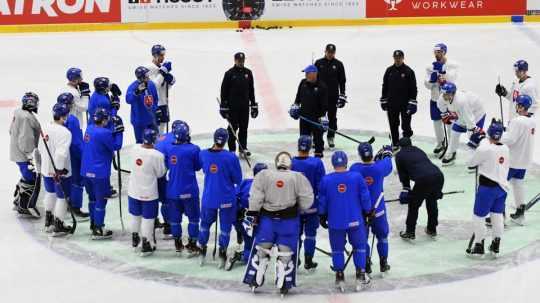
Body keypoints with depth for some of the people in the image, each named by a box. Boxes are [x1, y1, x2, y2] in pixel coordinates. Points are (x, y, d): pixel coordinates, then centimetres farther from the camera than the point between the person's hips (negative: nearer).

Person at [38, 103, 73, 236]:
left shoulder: (46, 129, 1)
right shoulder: (65, 132, -23)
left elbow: (40, 148, 9)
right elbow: (61, 153, -29)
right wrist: (59, 170, -21)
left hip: (46, 169, 8)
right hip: (60, 172, -8)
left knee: (50, 193, 26)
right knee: (62, 197, 5)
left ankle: (48, 222, 38)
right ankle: (58, 227, 10)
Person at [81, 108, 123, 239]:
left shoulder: (89, 128, 4)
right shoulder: (104, 133, -21)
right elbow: (116, 146, -11)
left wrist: (114, 130, 3)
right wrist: (119, 130, -5)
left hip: (86, 171, 8)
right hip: (99, 173, -8)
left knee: (92, 198, 22)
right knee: (101, 200, 1)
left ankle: (93, 223, 36)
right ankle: (98, 230, 4)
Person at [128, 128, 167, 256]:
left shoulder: (135, 148, -10)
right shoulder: (157, 156, -25)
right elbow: (160, 173, -12)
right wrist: (165, 167, 7)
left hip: (134, 191, 5)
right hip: (148, 193, -5)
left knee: (135, 215, 23)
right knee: (148, 218, 8)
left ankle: (135, 238, 41)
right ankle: (146, 245, 14)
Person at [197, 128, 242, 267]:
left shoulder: (203, 154, -8)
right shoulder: (231, 157, -18)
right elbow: (237, 180, -8)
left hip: (208, 197, 3)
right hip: (227, 199, -3)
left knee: (205, 224, 22)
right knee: (225, 227, 12)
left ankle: (202, 253, 30)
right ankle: (222, 255, 15)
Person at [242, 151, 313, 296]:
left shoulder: (264, 175, -5)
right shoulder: (298, 177, -8)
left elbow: (255, 197, -7)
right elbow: (306, 200, -6)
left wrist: (252, 214, -1)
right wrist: (298, 209, 12)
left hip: (267, 218, 1)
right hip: (289, 220, -1)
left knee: (262, 248, 14)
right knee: (286, 252, 8)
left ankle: (255, 280, 20)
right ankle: (283, 285, 11)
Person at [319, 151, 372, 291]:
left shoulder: (326, 180, -7)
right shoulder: (357, 177, -9)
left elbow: (322, 201, 2)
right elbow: (365, 198, -3)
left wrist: (322, 217, 16)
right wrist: (369, 212, 12)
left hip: (335, 222, 0)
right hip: (355, 220, 0)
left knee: (337, 249, 14)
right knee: (359, 246, 16)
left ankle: (340, 277, 15)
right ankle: (360, 276, 15)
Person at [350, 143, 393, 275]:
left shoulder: (354, 169, -17)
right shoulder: (380, 167, -17)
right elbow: (388, 166, 6)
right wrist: (387, 154, 26)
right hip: (378, 210, 0)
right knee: (382, 236, 20)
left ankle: (366, 265, 21)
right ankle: (383, 264, 26)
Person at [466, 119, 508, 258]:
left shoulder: (484, 149, -17)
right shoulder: (505, 149, 3)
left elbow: (470, 163, -5)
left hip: (487, 187, -7)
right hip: (502, 186, 7)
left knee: (479, 216, 5)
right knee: (497, 215, 16)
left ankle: (479, 247, 10)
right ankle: (496, 246, 22)